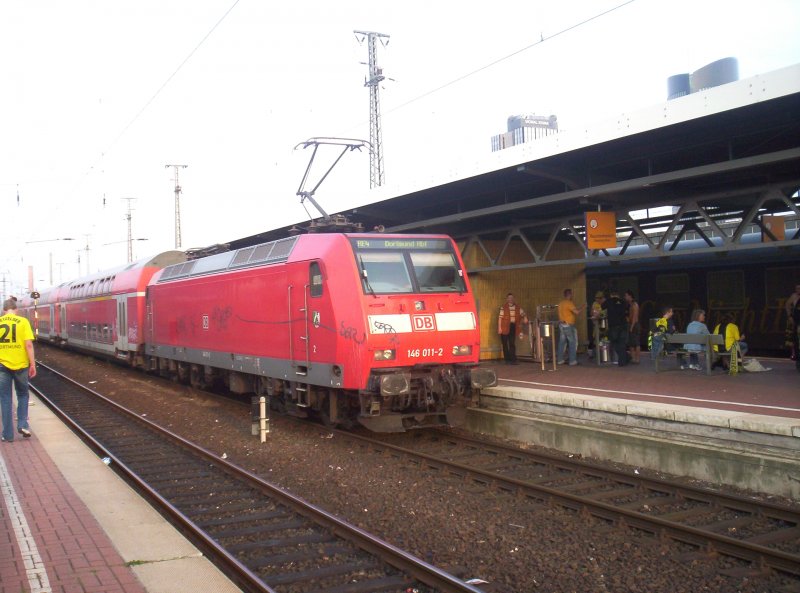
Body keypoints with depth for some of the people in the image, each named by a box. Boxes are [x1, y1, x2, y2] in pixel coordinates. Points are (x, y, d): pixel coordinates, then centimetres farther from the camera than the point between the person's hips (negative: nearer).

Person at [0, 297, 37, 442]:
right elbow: (29, 345, -10)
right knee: (22, 395, 20)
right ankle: (22, 425, 8)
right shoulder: (22, 322, -5)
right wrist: (33, 364, -4)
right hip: (20, 365, -1)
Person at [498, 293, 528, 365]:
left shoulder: (517, 307, 9)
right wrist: (499, 328, -11)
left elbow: (523, 314, 17)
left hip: (513, 326, 2)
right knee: (505, 344, 3)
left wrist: (525, 318, -5)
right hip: (505, 327, -2)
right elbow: (500, 318, -5)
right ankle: (507, 360, 11)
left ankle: (513, 359, 0)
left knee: (512, 344, 0)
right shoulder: (503, 308, -3)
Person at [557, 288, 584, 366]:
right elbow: (577, 312, -22)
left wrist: (579, 308, 20)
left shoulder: (561, 303, 12)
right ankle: (572, 361, 0)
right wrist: (583, 308, -5)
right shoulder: (569, 303, -16)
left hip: (561, 324, 8)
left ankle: (560, 360, 13)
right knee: (573, 343, 0)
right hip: (569, 325, -8)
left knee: (562, 342, 11)